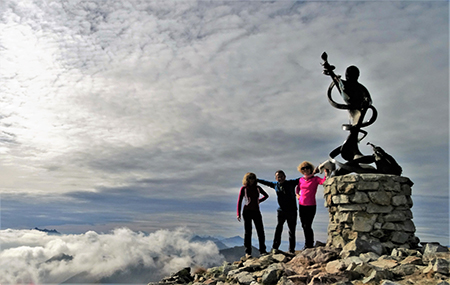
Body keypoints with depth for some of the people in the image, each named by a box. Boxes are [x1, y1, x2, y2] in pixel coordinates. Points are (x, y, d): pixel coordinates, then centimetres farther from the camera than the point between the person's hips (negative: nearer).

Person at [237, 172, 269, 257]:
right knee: (248, 232, -1)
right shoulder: (243, 188, 2)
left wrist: (259, 201, 13)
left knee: (260, 231, -1)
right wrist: (238, 213, -6)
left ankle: (262, 251, 10)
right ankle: (248, 252, 6)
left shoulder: (257, 188, 10)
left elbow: (266, 195, 26)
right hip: (247, 211, -3)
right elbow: (239, 201, 1)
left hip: (256, 212, 3)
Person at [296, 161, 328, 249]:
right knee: (303, 225, 12)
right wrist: (297, 194, 10)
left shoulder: (315, 179, -5)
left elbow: (324, 181, -24)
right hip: (301, 205, 5)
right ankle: (309, 244, 29)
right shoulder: (301, 180, 8)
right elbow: (298, 188, 28)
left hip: (311, 206, -5)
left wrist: (326, 173, -32)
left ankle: (309, 245, 11)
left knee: (307, 226, -8)